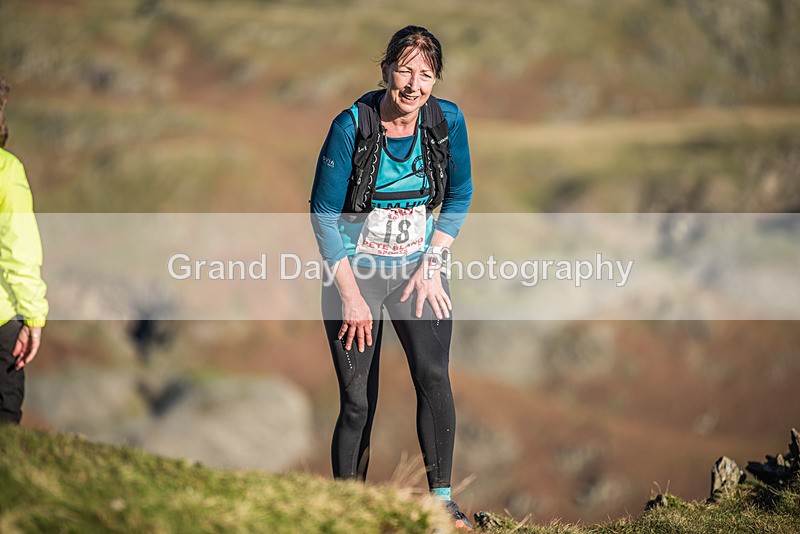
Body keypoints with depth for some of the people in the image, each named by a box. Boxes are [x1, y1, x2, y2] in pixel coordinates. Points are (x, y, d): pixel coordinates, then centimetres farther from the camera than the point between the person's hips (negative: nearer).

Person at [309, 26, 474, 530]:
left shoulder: (448, 120, -7)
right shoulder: (351, 125, -16)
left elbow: (459, 196, 7)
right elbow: (324, 214, -10)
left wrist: (432, 264, -3)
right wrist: (350, 294, -12)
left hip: (419, 267, 2)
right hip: (356, 270, -2)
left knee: (433, 374, -18)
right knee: (357, 402, -3)